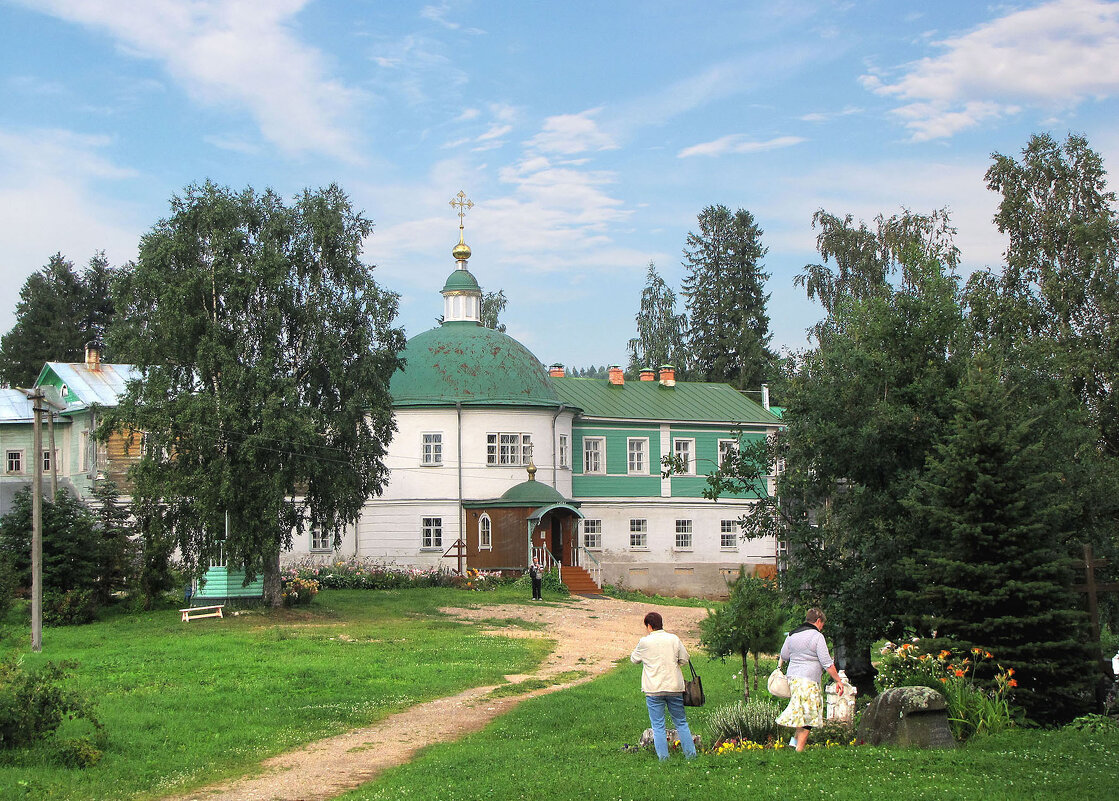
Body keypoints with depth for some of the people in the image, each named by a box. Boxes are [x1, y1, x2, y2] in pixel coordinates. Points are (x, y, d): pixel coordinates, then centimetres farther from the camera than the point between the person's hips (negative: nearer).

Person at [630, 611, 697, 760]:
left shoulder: (645, 642, -6)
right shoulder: (674, 639, 1)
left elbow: (634, 659, 10)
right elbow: (684, 659, 7)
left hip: (654, 690, -3)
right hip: (674, 687, 3)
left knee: (658, 726, 3)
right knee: (681, 722, 14)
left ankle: (663, 756, 1)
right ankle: (690, 753, 15)